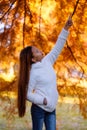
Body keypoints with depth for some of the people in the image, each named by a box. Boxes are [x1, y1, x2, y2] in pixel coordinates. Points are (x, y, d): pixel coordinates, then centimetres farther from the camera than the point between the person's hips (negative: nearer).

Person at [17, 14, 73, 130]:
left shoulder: (47, 61, 4)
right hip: (39, 109, -6)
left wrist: (66, 28, -1)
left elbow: (57, 48, 5)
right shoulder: (33, 73, -15)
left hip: (51, 109, 6)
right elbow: (27, 93, -14)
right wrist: (43, 100, -23)